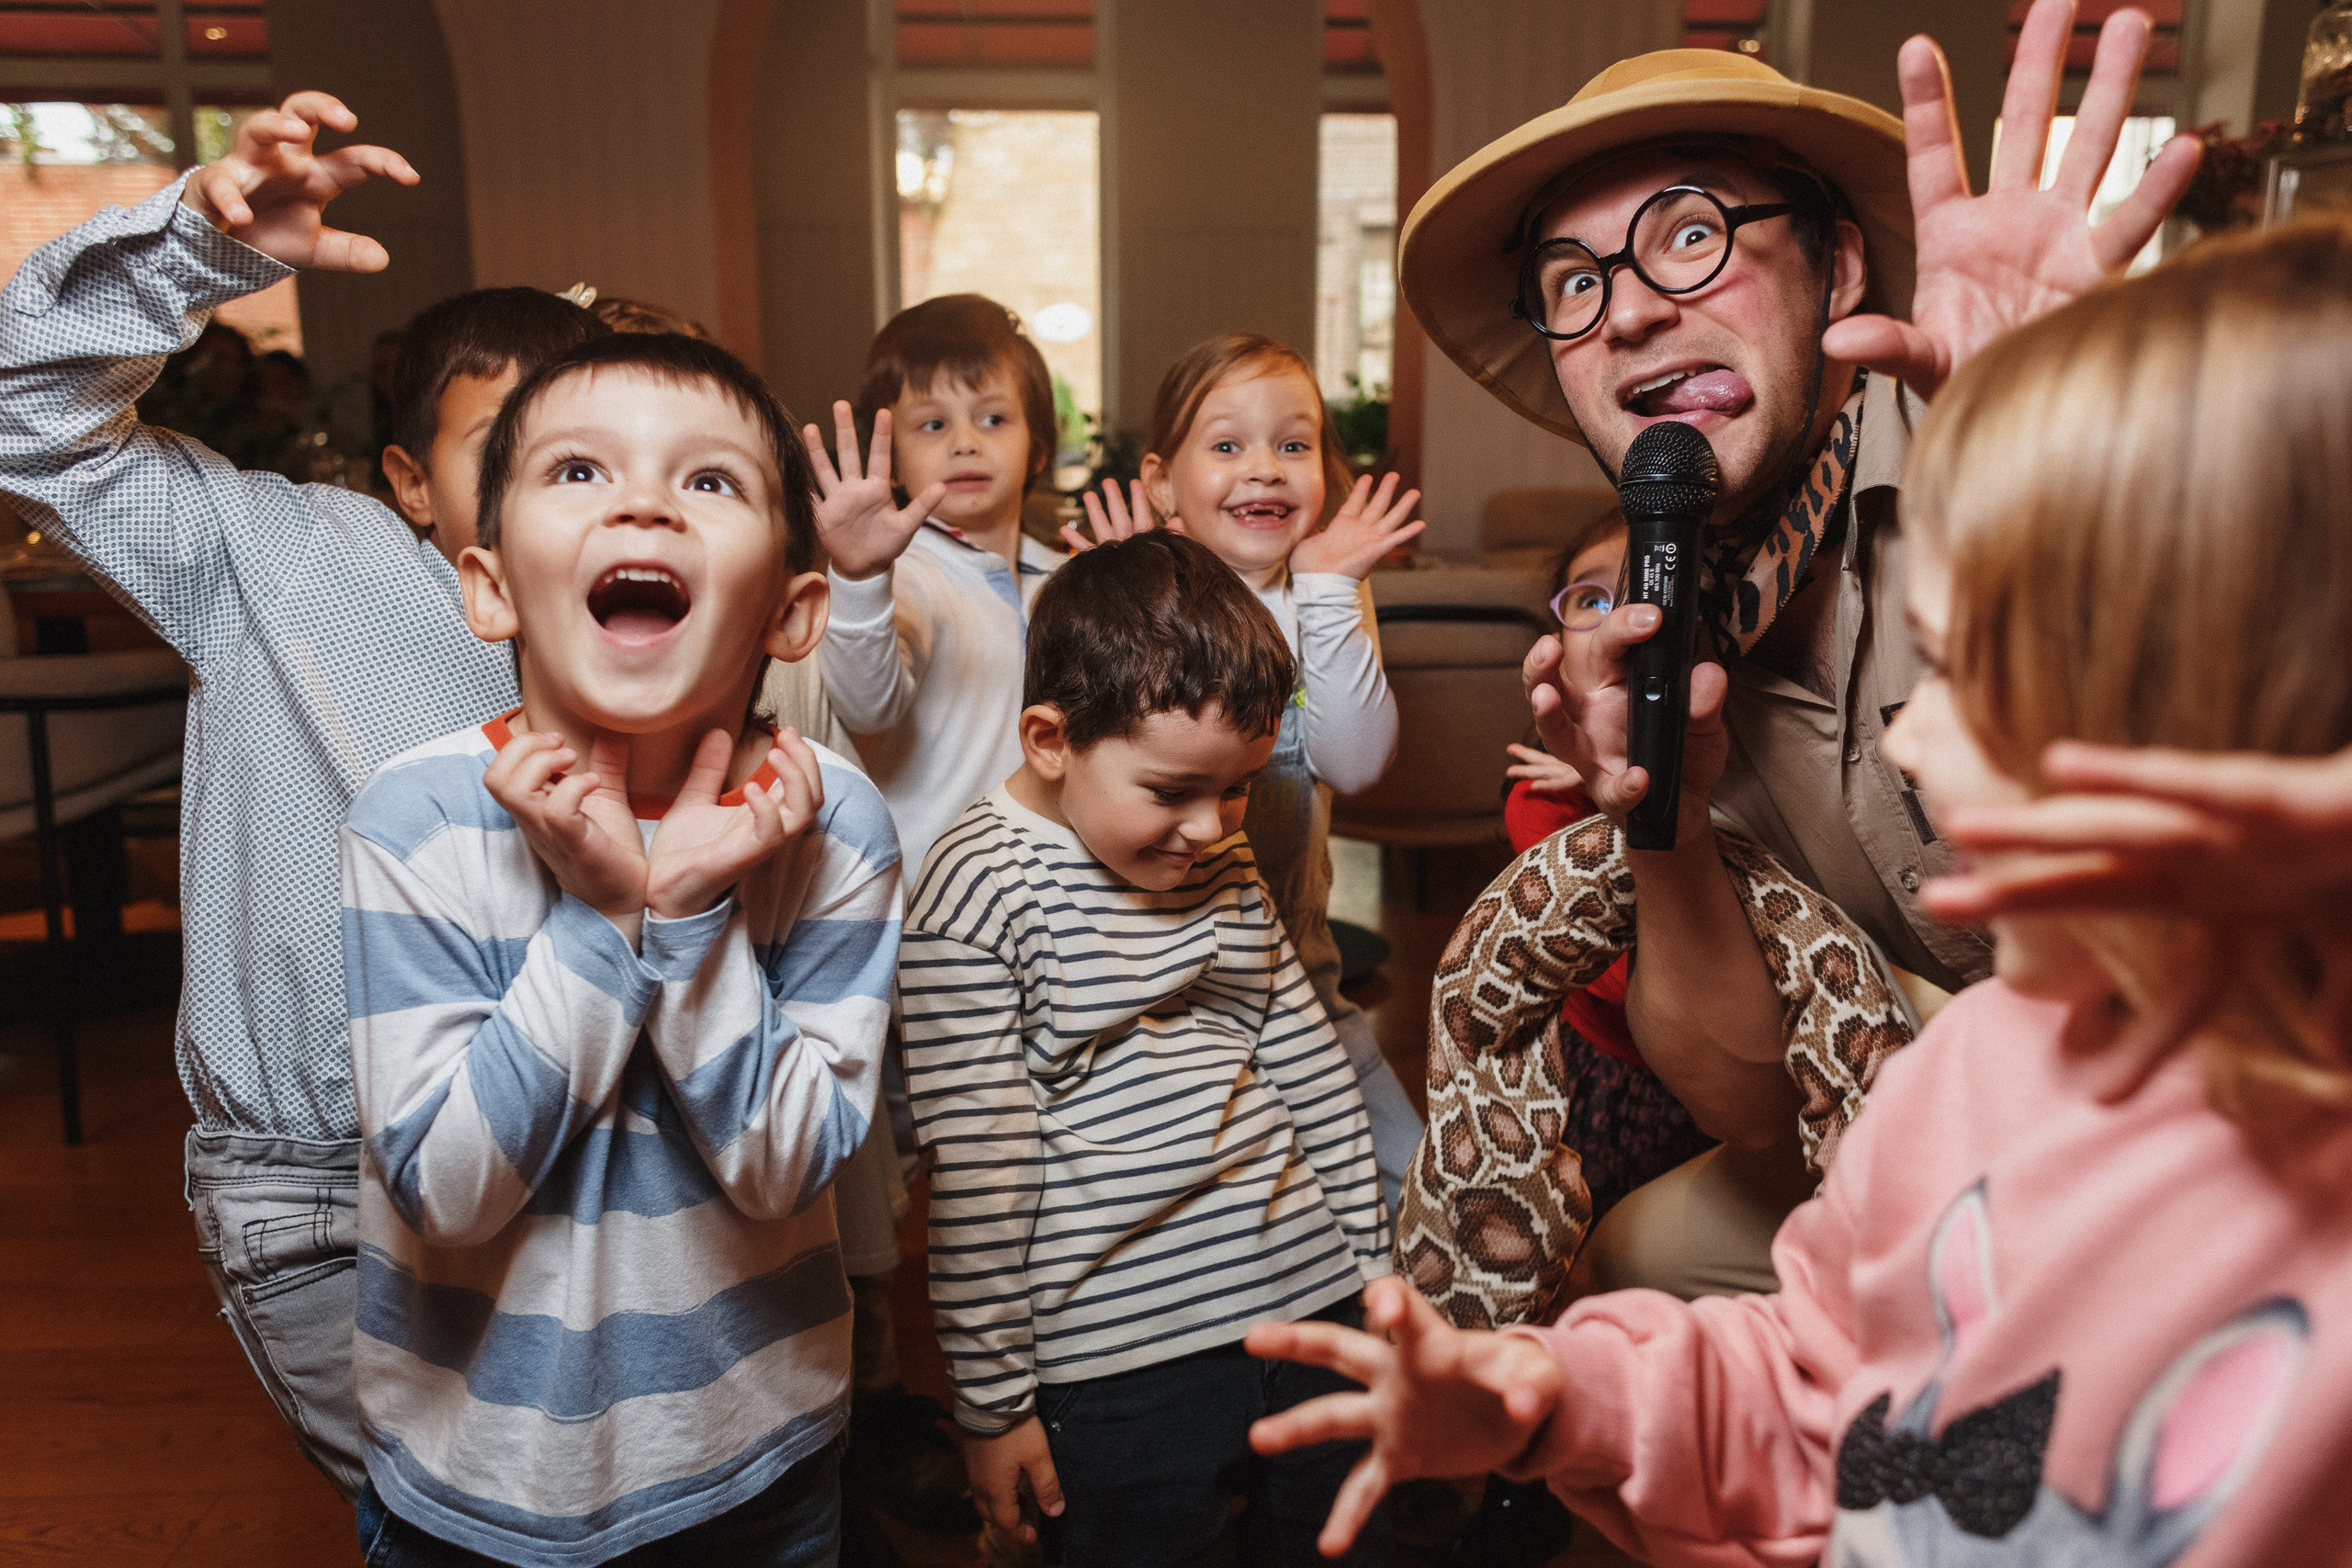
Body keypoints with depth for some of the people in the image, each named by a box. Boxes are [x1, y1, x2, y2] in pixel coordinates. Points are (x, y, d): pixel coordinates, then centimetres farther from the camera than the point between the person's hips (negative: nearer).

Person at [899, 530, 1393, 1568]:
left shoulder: (1227, 868, 7)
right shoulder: (978, 892, -14)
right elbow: (973, 1174, -13)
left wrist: (1371, 1266, 17)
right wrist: (993, 1402, -8)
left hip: (1312, 1302, 6)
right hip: (1123, 1363, -6)